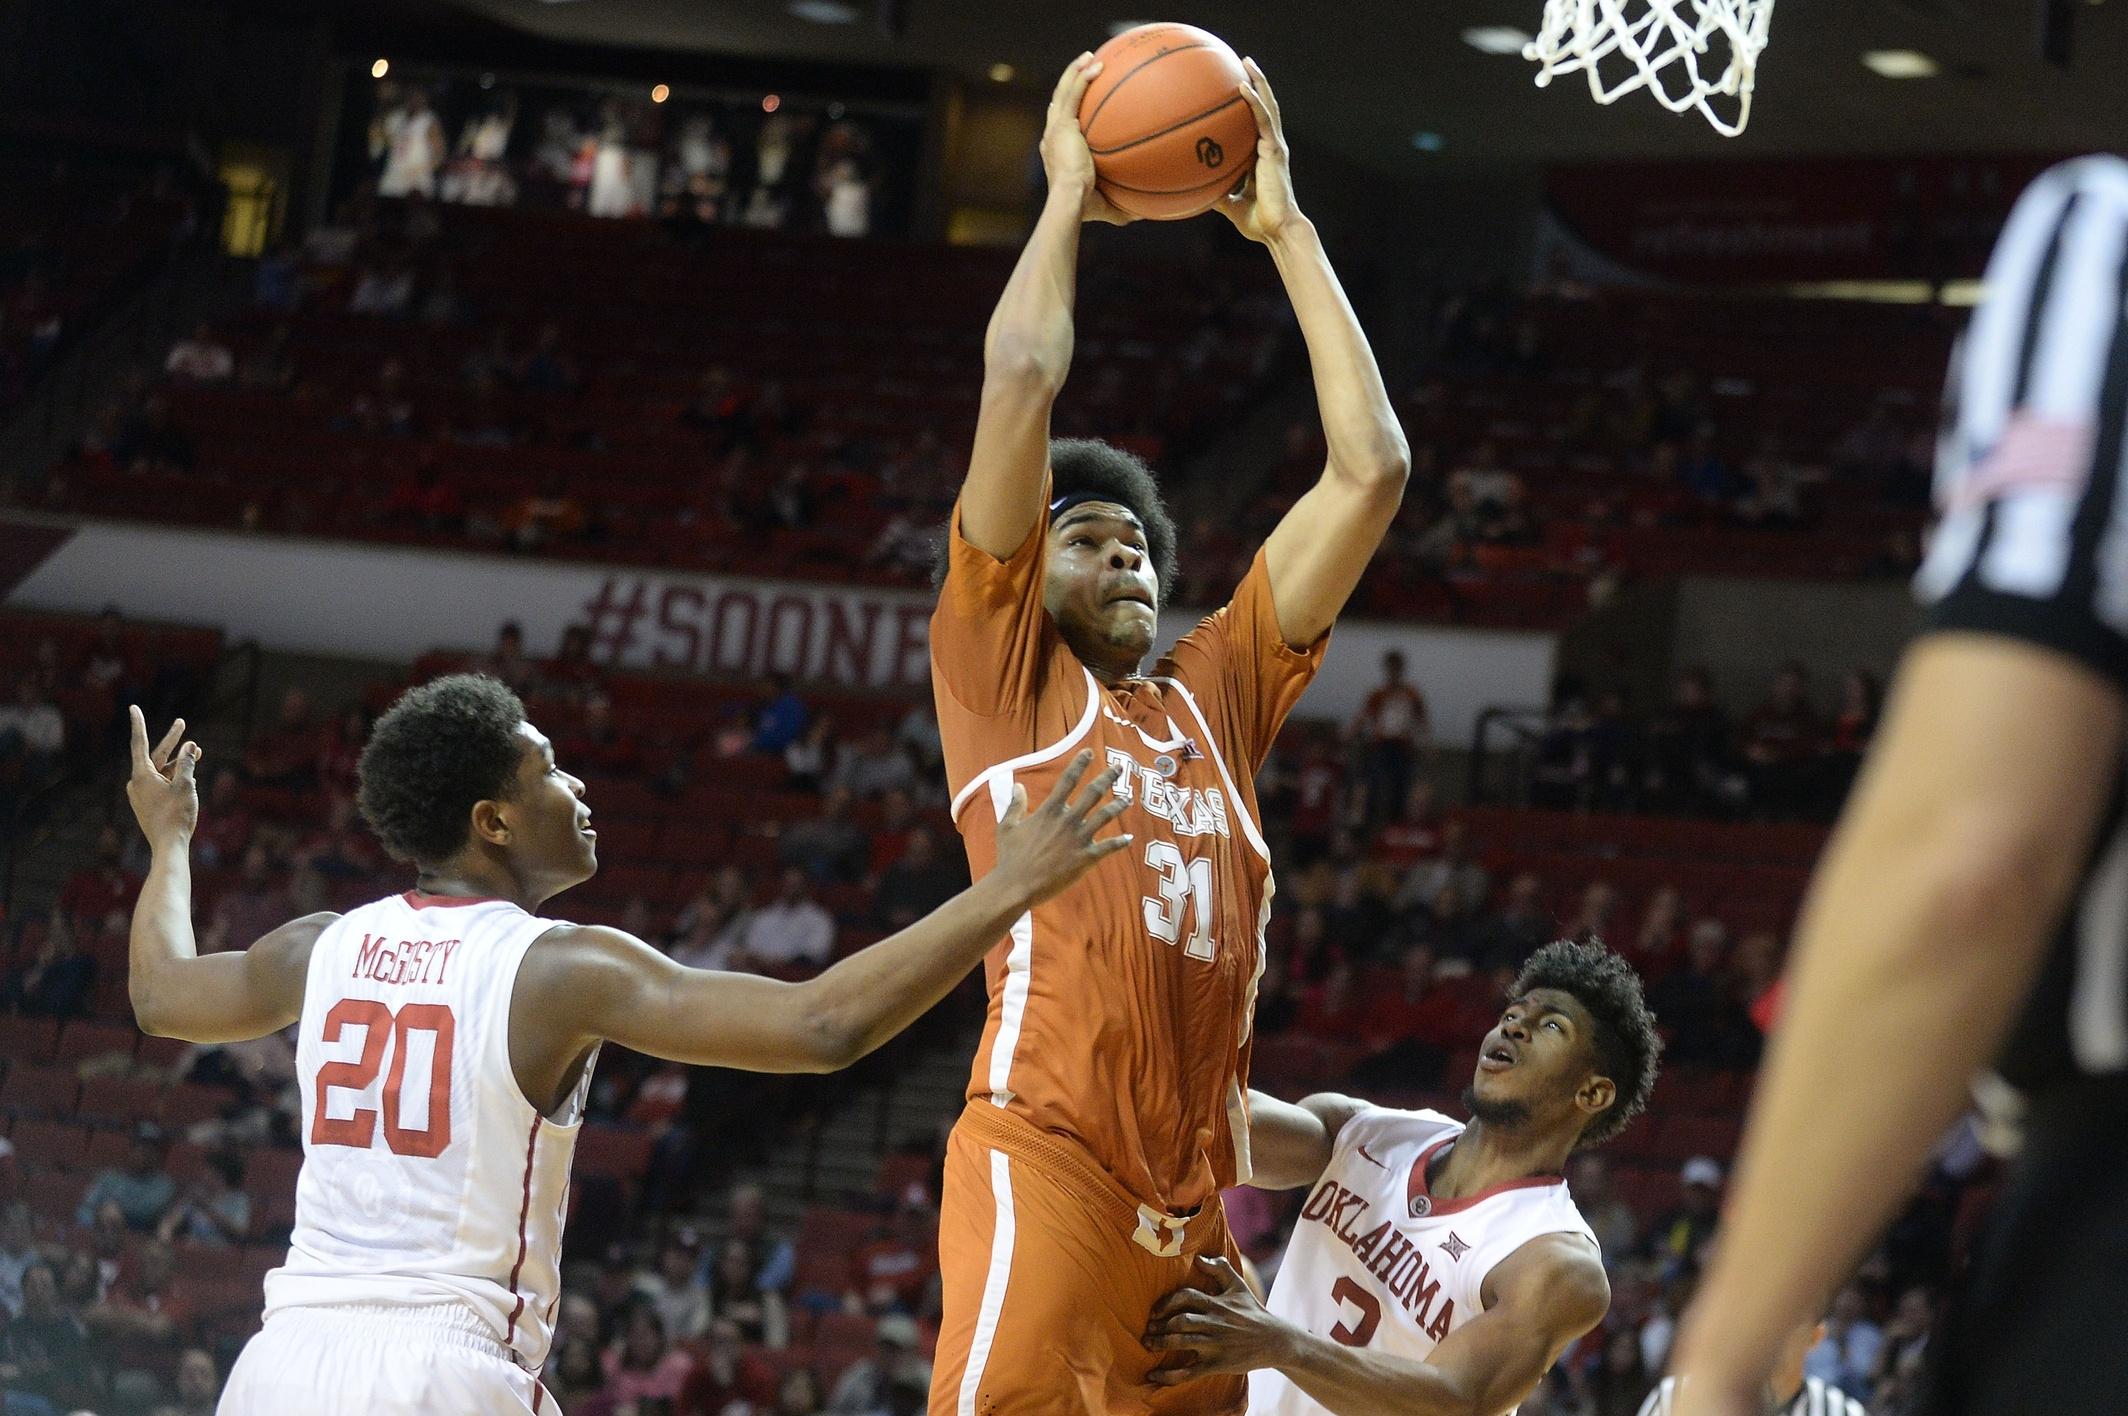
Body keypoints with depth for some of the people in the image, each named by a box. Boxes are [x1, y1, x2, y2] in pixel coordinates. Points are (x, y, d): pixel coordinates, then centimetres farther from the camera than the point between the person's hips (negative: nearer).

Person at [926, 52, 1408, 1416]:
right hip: (1045, 1157, -6)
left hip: (1200, 1194, 6)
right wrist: (1069, 193, 15)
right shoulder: (1003, 667, 11)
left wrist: (1287, 230, 23)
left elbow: (1372, 468, 21)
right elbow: (1022, 375, 2)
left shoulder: (1215, 690, 23)